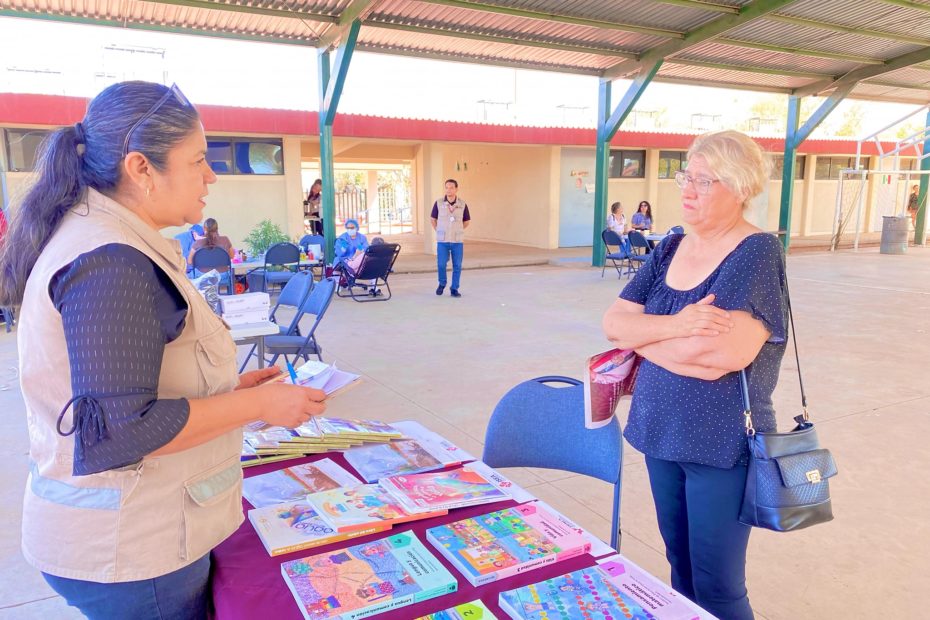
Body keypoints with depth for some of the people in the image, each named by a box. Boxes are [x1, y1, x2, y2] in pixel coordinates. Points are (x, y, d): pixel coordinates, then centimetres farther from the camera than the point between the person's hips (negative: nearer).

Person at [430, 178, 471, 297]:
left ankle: (454, 289, 15)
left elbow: (467, 221, 13)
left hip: (457, 241, 1)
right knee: (441, 264, -3)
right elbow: (433, 218, 11)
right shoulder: (439, 203, -3)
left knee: (457, 266, 2)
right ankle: (442, 283, 23)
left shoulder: (462, 204, -2)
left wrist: (457, 230, 10)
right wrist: (439, 231, 10)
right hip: (442, 240, -1)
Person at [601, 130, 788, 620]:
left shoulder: (757, 253, -15)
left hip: (723, 445, -6)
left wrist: (642, 334, -12)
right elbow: (613, 322, -3)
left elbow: (724, 352, -29)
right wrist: (674, 326, -23)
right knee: (680, 565, 21)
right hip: (661, 434, 6)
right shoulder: (670, 248, 4)